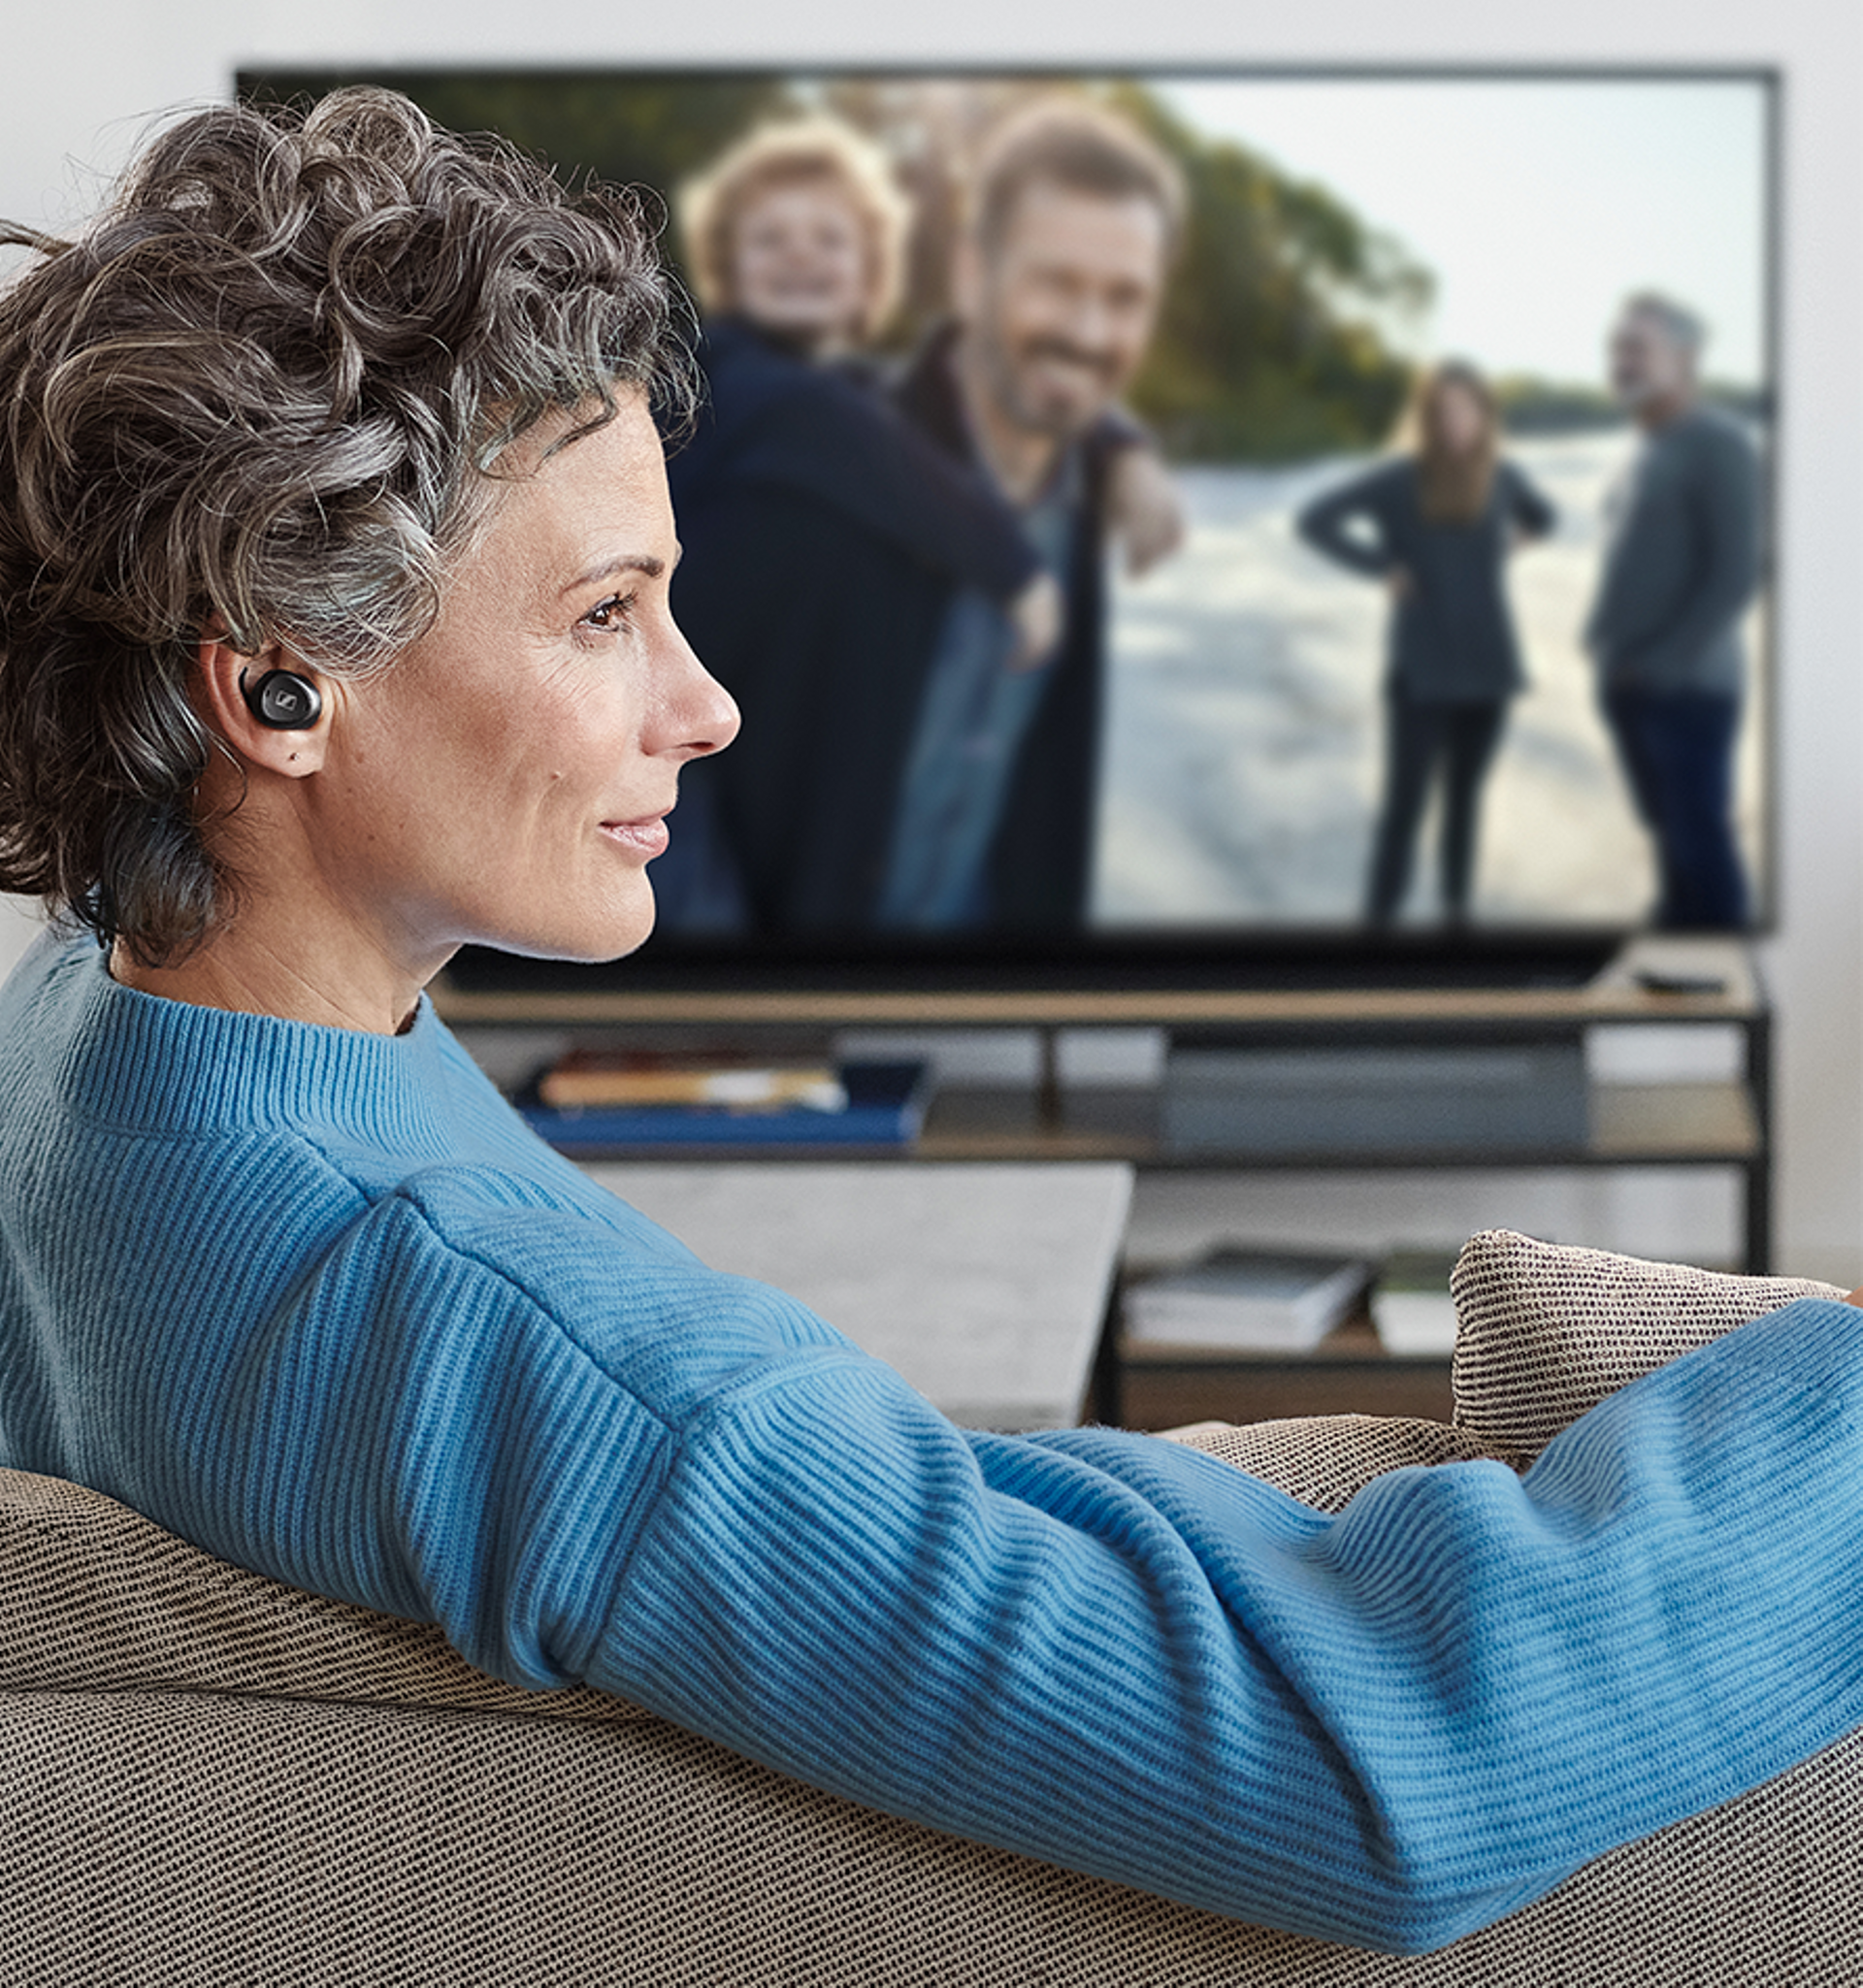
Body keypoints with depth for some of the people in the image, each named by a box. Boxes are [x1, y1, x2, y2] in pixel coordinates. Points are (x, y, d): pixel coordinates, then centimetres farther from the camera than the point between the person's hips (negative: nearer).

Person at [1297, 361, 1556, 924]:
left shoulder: (1503, 478, 3)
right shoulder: (1399, 480, -9)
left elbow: (1542, 518, 25)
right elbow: (1314, 520, -12)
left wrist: (1508, 540, 6)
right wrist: (1381, 565, -14)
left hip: (1488, 667, 4)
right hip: (1422, 672, -4)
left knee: (1465, 796, 13)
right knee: (1405, 800, -6)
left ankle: (1457, 911, 23)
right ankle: (1378, 919, -2)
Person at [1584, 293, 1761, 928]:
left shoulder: (1717, 445, -10)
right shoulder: (1650, 451, 16)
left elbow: (1735, 574, -15)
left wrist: (1665, 665, -15)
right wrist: (1609, 645, 10)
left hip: (1688, 691, -8)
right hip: (1632, 688, 8)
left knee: (1700, 847, -4)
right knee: (1671, 837, 12)